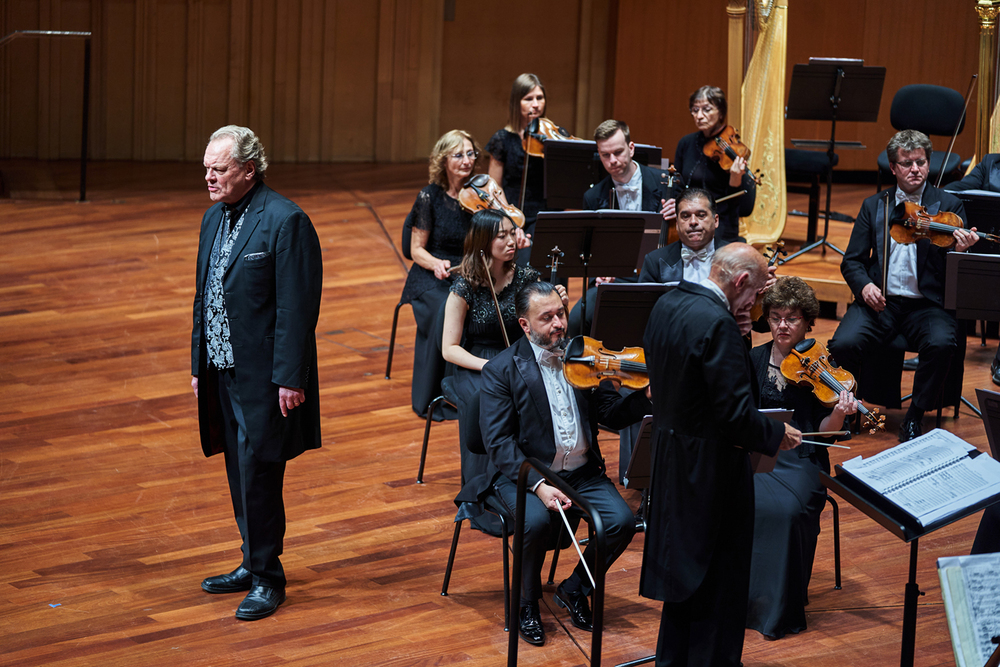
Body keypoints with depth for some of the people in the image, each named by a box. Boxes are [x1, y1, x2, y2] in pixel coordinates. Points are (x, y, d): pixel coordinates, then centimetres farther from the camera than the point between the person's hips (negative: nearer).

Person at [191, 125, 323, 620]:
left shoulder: (286, 221, -14)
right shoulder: (214, 218, 12)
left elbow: (297, 307, -16)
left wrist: (290, 378, -18)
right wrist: (199, 365, 16)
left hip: (262, 375, -8)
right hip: (222, 370, 8)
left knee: (258, 473, -5)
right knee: (239, 472, 15)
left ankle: (268, 578, 7)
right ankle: (253, 563, 27)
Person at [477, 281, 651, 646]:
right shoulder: (501, 370, -7)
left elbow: (612, 415, 3)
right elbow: (498, 441, -14)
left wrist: (646, 396, -18)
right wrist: (537, 484, -27)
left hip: (582, 472, 4)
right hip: (525, 474, -4)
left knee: (621, 520, -20)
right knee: (538, 521, -33)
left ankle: (575, 589, 7)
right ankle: (528, 602, -4)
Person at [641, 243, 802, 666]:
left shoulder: (667, 304, 3)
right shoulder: (718, 324, -25)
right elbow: (736, 411, -26)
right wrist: (777, 435, -9)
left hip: (669, 455, 9)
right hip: (711, 468, -9)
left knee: (683, 565, 22)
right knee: (719, 579, 5)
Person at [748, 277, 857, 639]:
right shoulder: (752, 360, 10)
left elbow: (824, 432, -1)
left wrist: (839, 412, -21)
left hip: (799, 461, -2)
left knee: (790, 508, -31)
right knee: (752, 505, -29)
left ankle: (781, 607, -17)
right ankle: (745, 595, -15)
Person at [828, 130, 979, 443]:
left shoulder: (948, 205, 4)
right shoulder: (874, 206, 10)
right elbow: (852, 261, 11)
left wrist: (961, 250, -27)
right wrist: (864, 285, -12)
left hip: (928, 304, -1)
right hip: (880, 301, 1)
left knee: (942, 343, -32)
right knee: (843, 343, -26)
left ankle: (915, 415, -10)